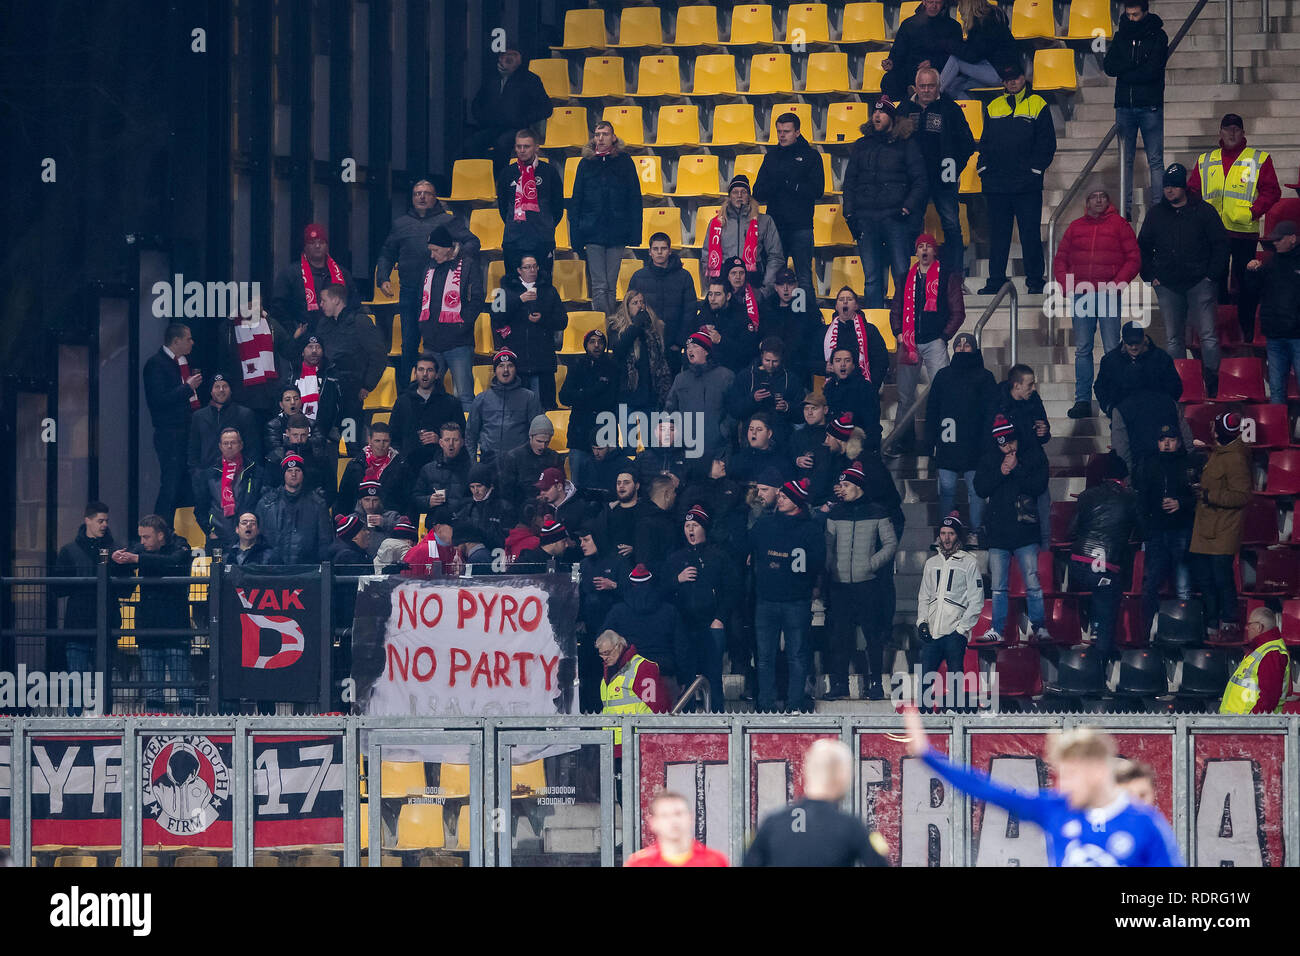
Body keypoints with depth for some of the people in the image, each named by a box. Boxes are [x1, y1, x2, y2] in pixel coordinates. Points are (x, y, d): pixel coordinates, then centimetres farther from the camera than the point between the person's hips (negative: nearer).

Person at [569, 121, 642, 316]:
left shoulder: (624, 162, 5)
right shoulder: (586, 164, 7)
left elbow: (635, 200, 5)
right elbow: (575, 202, 9)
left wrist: (634, 233, -3)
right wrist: (576, 235, 1)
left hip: (616, 233, 0)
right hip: (592, 232, 0)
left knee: (611, 286, 4)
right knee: (599, 287, -6)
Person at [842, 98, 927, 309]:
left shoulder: (907, 145, 6)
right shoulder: (862, 145, 17)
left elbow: (919, 181, 3)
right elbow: (850, 181, 18)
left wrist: (907, 208, -9)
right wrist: (849, 213, 6)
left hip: (895, 216, -3)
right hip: (865, 217, 3)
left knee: (901, 274, -9)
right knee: (872, 278, 2)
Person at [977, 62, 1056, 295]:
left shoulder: (1037, 105, 3)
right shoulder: (993, 108, 14)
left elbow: (1047, 143, 1)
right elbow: (985, 142, 17)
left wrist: (1035, 169, -7)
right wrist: (983, 167, 5)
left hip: (1027, 184, -3)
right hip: (996, 184, 3)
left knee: (1030, 233, -3)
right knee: (998, 234, 5)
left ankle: (1035, 281, 2)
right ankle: (995, 280, 10)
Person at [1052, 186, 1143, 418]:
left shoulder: (1119, 225, 5)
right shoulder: (1075, 227, 14)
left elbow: (1134, 259, 1)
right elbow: (1060, 259, 15)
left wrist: (1118, 283, -11)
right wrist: (1064, 287, 1)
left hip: (1109, 294, -3)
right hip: (1081, 296, 3)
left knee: (1112, 350, -4)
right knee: (1082, 350, 3)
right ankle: (1082, 401, 4)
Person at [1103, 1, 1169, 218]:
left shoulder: (1157, 36, -1)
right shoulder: (1121, 36, 11)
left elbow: (1152, 71, -12)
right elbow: (1108, 67, -1)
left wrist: (1124, 72, -5)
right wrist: (1135, 65, -13)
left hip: (1150, 106, -3)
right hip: (1124, 106, 4)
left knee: (1155, 160, -3)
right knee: (1125, 160, 4)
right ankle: (1125, 208, 7)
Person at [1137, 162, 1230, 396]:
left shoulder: (1203, 211, 2)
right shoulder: (1156, 214, 11)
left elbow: (1220, 245, 4)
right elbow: (1143, 248, 19)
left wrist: (1212, 274, -4)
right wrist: (1150, 276, 8)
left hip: (1199, 283, -3)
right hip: (1167, 286, 3)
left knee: (1208, 335, -8)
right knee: (1173, 338, 5)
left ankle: (1213, 384, -4)